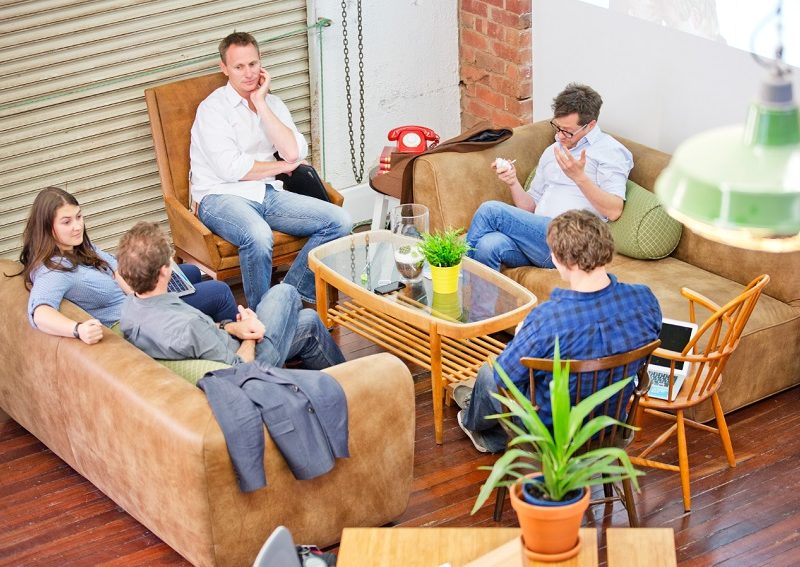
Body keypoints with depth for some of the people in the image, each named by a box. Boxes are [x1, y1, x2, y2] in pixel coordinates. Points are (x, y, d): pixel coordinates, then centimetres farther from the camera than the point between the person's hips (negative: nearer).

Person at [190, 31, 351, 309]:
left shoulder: (271, 103, 12)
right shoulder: (213, 108, -6)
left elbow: (295, 154, -5)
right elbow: (231, 169, -17)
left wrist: (261, 104, -6)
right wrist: (282, 166, -3)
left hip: (265, 193, 6)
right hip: (220, 197, -6)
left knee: (339, 221, -10)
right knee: (258, 235, -39)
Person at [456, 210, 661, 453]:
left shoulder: (546, 319, -38)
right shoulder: (645, 300, -24)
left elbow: (504, 377, -21)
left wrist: (523, 335, 0)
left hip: (550, 429, -5)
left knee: (488, 373, 27)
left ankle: (473, 421, 62)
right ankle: (491, 440, 58)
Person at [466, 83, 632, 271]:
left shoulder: (609, 150, 3)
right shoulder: (552, 151, 27)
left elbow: (613, 211, -10)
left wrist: (579, 177, -21)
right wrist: (513, 183, 5)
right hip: (538, 233, 6)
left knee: (490, 210, -17)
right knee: (489, 245, -29)